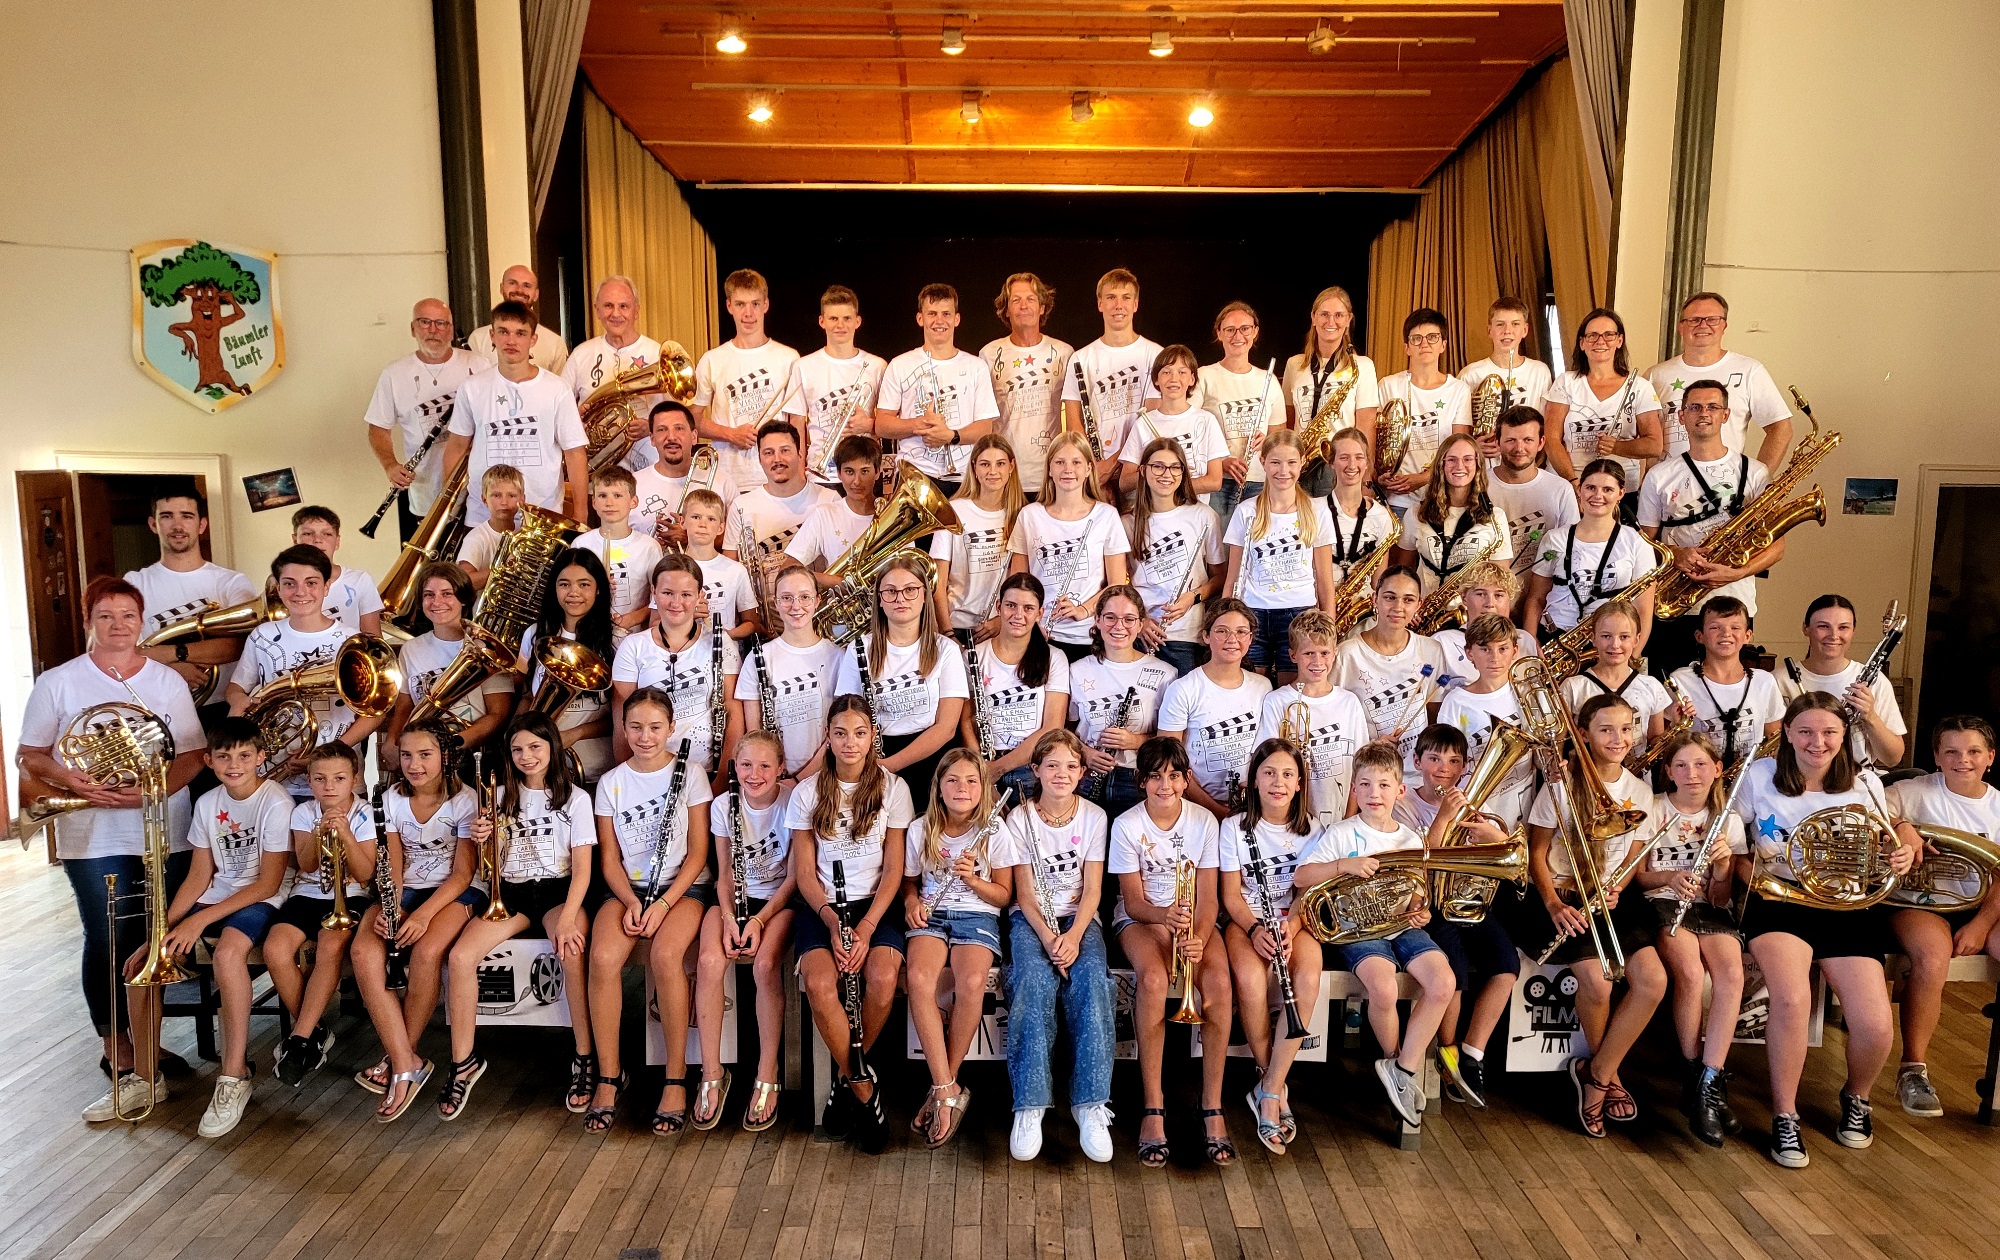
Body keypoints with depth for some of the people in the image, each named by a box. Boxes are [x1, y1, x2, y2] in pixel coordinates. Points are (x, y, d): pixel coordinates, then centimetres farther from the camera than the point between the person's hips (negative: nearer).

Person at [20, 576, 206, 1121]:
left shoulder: (168, 681, 6)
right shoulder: (58, 682, 3)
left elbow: (192, 755, 3)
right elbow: (29, 754, 4)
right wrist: (73, 781, -17)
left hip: (163, 834, 1)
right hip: (92, 837, -1)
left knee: (148, 945, 2)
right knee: (108, 944, -2)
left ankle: (132, 1058, 14)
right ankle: (124, 1058, 14)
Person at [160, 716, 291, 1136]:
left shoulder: (275, 803, -14)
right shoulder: (207, 803, 6)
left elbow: (268, 883, -16)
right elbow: (200, 876, 7)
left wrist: (200, 920, -21)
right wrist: (166, 924, -8)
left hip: (260, 901, -7)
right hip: (216, 898, 7)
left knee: (227, 951, -36)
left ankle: (234, 1075, -25)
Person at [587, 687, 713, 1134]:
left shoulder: (690, 774, -1)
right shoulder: (611, 782, 6)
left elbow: (698, 852, -3)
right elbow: (610, 858, 6)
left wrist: (663, 903, -15)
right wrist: (631, 901, -12)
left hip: (684, 886, -2)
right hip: (628, 888, 3)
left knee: (665, 954, -32)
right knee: (603, 958, -27)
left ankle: (676, 1079, -19)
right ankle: (609, 1076, -10)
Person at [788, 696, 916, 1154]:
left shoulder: (893, 789, 2)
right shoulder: (807, 793, 4)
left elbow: (893, 869, 0)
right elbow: (804, 871, 3)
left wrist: (867, 926, -14)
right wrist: (832, 920, -14)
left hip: (875, 904, 0)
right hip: (822, 906, 0)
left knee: (883, 978, -30)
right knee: (819, 983, -29)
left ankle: (847, 1077, -2)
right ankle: (863, 1087, -9)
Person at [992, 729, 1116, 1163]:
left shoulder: (1094, 817, 2)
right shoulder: (1019, 819, -2)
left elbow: (1091, 890, -2)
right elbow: (1025, 893, -4)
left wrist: (1074, 935, -20)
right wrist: (1048, 938, -21)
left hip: (1078, 916, 1)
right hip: (1031, 918, -1)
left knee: (1092, 978, -31)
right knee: (1035, 980, -32)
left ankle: (1091, 1103, -29)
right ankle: (1029, 1104, -29)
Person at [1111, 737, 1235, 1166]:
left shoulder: (1204, 821, -4)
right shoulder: (1126, 825, -8)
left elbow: (1208, 898, -5)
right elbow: (1134, 902, -8)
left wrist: (1199, 937, -25)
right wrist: (1165, 914, -30)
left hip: (1191, 917, 2)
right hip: (1141, 918, -2)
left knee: (1218, 980, -29)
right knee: (1153, 978, -34)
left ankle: (1212, 1107, -18)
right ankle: (1153, 1108, -23)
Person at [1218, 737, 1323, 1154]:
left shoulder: (1311, 830, 4)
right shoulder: (1234, 827, -1)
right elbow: (1232, 894, -2)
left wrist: (1289, 927, -19)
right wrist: (1255, 929, -20)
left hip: (1293, 921, 2)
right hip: (1246, 921, -1)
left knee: (1309, 977, -32)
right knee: (1251, 980, -34)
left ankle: (1270, 1090, -24)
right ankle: (1273, 1081, -13)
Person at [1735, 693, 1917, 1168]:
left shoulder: (1864, 784, 6)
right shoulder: (1760, 776, 0)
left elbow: (1895, 834, 20)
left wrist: (1906, 851, -4)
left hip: (1847, 909, 2)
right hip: (1779, 903, -2)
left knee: (1876, 1026, -15)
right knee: (1792, 1001, -30)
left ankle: (1856, 1097, 22)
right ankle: (1784, 1117, -9)